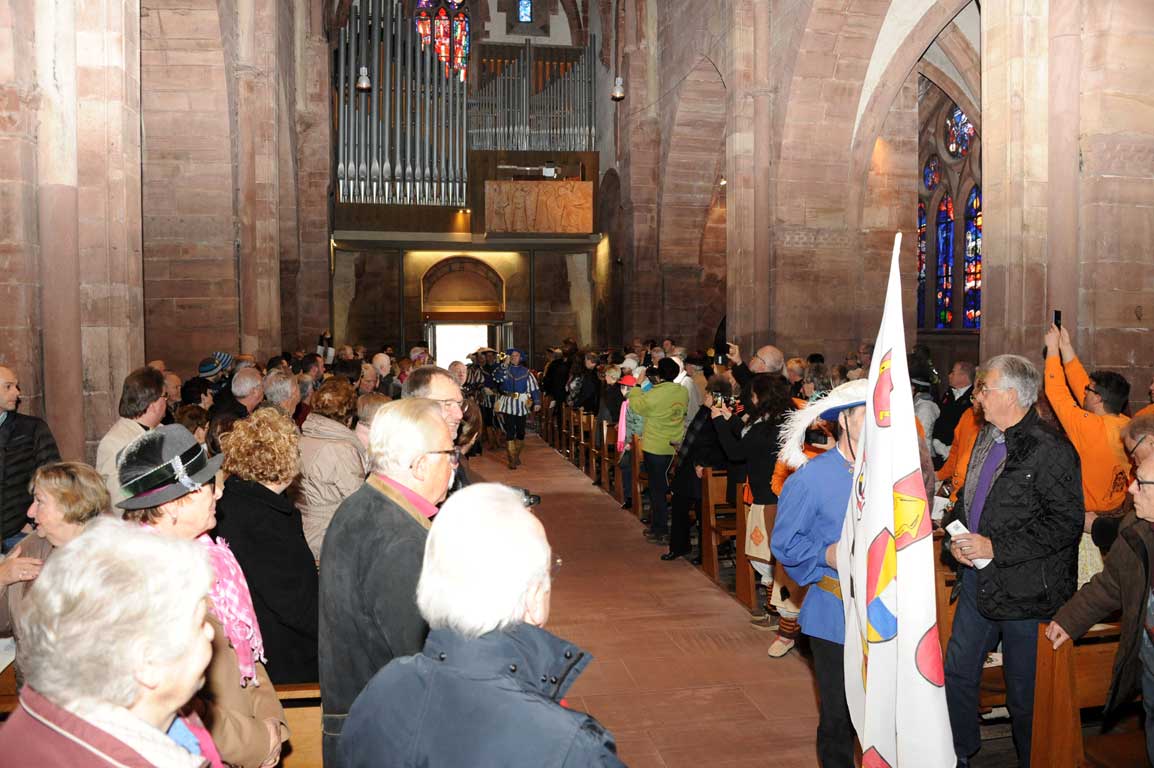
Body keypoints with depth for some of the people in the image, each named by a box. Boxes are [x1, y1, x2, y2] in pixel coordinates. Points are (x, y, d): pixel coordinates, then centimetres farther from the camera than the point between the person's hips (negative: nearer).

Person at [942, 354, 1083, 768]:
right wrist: (956, 534, 1)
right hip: (979, 578, 8)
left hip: (1023, 590, -8)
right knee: (958, 671, 18)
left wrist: (996, 547, -21)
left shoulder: (1050, 450, -18)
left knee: (1024, 691, 7)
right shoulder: (987, 438, 9)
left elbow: (1067, 523, -21)